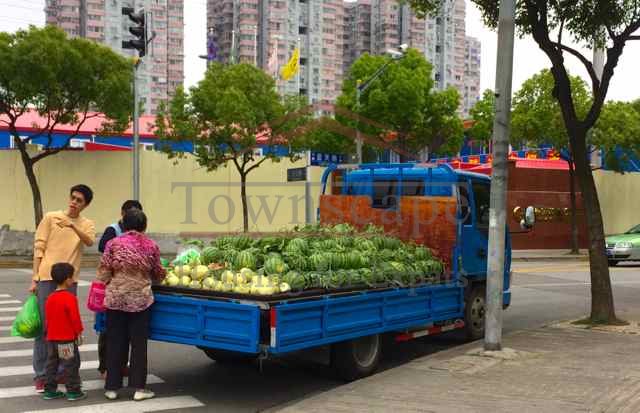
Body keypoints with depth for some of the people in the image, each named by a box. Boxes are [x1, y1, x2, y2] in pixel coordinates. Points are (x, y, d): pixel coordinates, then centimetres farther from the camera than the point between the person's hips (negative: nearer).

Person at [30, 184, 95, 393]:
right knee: (43, 326, 1)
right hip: (46, 278, -2)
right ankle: (41, 374, 7)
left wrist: (72, 225, -31)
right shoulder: (50, 217, 2)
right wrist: (34, 279, -4)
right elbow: (38, 248, 1)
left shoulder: (87, 224, 7)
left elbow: (89, 241, -16)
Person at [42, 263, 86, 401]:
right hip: (68, 338, -7)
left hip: (51, 338, 7)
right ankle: (73, 391, 4)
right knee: (71, 364, 0)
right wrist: (79, 333, -6)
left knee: (52, 363, 13)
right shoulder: (70, 298, -17)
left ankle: (50, 390, 18)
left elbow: (48, 317, 14)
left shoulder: (50, 298, 6)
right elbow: (75, 318, -17)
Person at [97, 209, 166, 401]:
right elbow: (158, 275, 9)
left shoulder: (114, 244, -4)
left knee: (115, 343, 9)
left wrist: (103, 291, 12)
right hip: (141, 299, 0)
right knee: (139, 343, 7)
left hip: (115, 298, 0)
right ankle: (139, 388, 10)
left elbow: (103, 273, -4)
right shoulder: (151, 246, -1)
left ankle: (112, 387, 15)